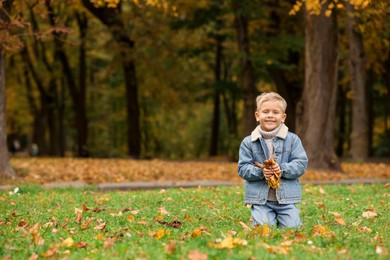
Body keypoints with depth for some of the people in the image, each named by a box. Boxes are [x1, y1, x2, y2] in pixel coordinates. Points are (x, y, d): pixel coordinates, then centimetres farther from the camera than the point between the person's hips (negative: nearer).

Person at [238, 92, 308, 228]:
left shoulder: (292, 139, 1)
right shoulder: (248, 142, 2)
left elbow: (301, 164, -3)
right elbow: (243, 168, -1)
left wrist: (282, 169, -20)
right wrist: (260, 172, -19)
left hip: (286, 196, 1)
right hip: (260, 196, -1)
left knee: (292, 227, -8)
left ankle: (280, 217, 26)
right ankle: (256, 217, 21)